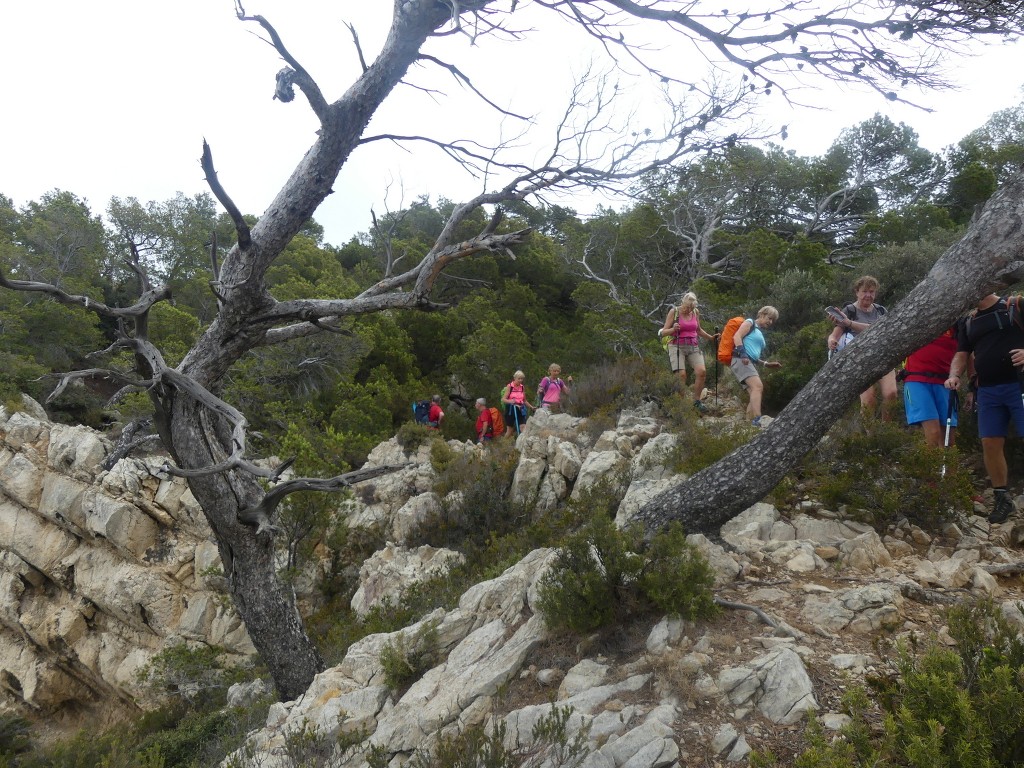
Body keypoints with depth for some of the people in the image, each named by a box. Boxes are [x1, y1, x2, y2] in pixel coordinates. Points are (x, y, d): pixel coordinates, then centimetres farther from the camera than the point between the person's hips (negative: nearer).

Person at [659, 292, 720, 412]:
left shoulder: (696, 312, 10)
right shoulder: (674, 312, -2)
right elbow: (663, 332, -2)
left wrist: (711, 337, 14)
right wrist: (673, 329, -22)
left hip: (693, 346, 4)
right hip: (677, 346, -4)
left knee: (702, 372, -16)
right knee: (681, 375, -19)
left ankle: (696, 401, -3)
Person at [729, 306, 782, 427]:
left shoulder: (760, 333, 30)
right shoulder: (750, 323, 6)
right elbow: (736, 336, -11)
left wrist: (767, 364, 22)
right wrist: (743, 353, -25)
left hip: (749, 363, 10)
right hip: (741, 360, -10)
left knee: (753, 395, 2)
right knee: (758, 386, -27)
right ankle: (757, 420, -41)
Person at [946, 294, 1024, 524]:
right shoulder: (968, 322, 15)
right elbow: (961, 355, 15)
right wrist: (955, 375, -4)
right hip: (987, 390, 5)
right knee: (990, 443, 2)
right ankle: (1002, 498, 14)